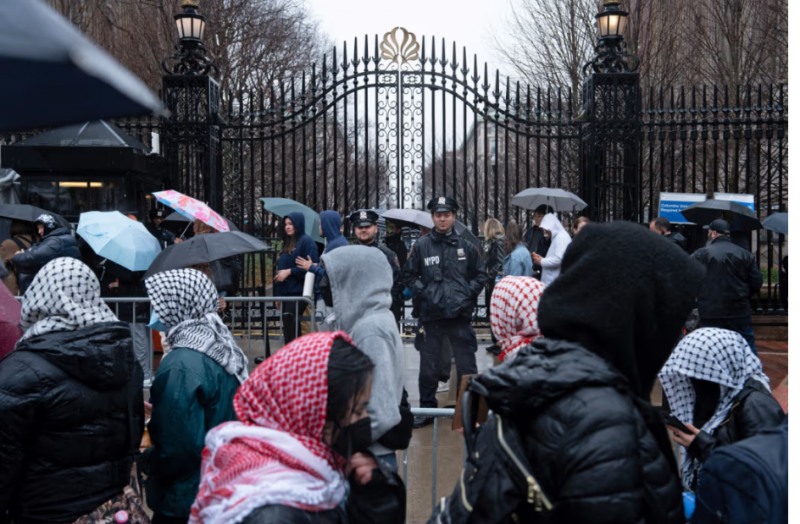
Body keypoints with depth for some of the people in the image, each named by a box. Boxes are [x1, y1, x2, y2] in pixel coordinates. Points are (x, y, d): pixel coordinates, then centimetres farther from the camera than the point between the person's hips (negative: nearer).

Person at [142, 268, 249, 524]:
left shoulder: (181, 365, -26)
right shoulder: (223, 345, 3)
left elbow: (179, 450, -28)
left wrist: (146, 460, -9)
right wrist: (157, 413, 16)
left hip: (187, 501, -8)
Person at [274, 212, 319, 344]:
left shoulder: (306, 241, -5)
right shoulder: (287, 243, 20)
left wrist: (289, 271, -15)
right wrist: (277, 294, 19)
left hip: (298, 293, -8)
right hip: (285, 292, 9)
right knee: (288, 328, 8)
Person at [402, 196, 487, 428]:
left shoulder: (466, 245, 3)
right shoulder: (421, 245, 0)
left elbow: (481, 274, 11)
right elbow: (408, 275, 8)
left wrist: (469, 293, -1)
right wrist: (422, 292, -5)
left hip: (460, 315, 0)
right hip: (431, 315, 0)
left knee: (467, 366, 6)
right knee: (429, 367, 10)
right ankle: (427, 409, 22)